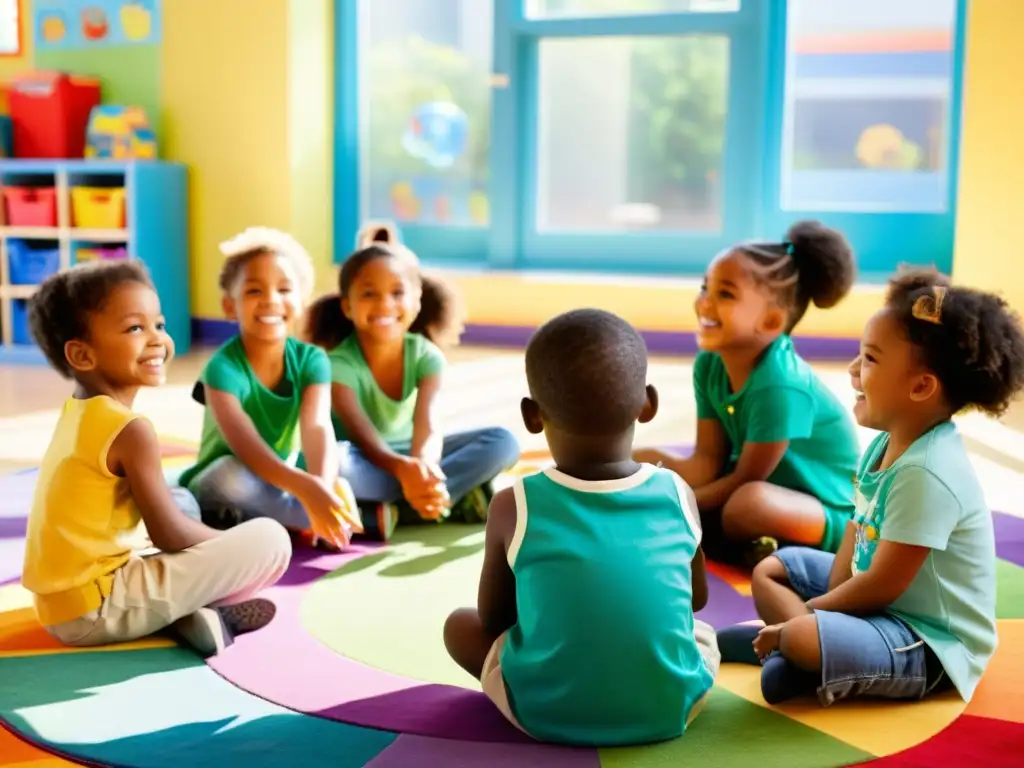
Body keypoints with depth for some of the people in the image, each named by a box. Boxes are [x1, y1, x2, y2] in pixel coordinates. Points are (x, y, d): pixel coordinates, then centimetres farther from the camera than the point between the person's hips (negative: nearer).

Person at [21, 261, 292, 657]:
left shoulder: (76, 413, 10)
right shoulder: (131, 430, -17)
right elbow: (169, 536, -13)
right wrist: (232, 544, 6)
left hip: (63, 605, 9)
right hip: (95, 606, -9)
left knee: (181, 502, 28)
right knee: (270, 539, -15)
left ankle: (186, 607, 6)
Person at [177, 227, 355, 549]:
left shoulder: (311, 360, -11)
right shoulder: (224, 367, -23)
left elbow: (317, 427, -27)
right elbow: (248, 448, -37)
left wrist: (324, 484, -49)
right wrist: (307, 489, -54)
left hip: (279, 483, 4)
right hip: (215, 495, -3)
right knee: (231, 472, -36)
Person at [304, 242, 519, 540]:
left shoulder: (425, 355, -13)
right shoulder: (339, 363, -23)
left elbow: (427, 424, -30)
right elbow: (365, 439, -34)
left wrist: (424, 462, -55)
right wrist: (403, 469, -58)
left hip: (406, 455, 4)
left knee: (503, 442, -17)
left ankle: (389, 513, -29)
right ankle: (457, 498, -32)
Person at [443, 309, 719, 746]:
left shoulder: (514, 508, -12)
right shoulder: (678, 495, -6)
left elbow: (492, 618, 3)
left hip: (546, 715, -3)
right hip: (668, 710, 3)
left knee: (459, 625, 20)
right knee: (704, 632, 32)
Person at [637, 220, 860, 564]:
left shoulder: (779, 386, -30)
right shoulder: (709, 365, -7)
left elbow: (746, 480, -21)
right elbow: (708, 462, -5)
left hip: (830, 517, -8)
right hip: (767, 486, 8)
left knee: (750, 503, -40)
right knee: (649, 462, 2)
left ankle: (700, 537, -9)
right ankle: (740, 545, -7)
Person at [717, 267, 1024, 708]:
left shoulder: (926, 474, -28)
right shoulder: (887, 443, 1)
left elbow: (881, 587, -24)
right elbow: (858, 532, 7)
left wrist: (807, 613, -12)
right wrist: (829, 602, -6)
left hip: (932, 643, -11)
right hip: (879, 599, 11)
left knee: (804, 638, -36)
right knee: (770, 570, 18)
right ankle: (815, 657, -5)